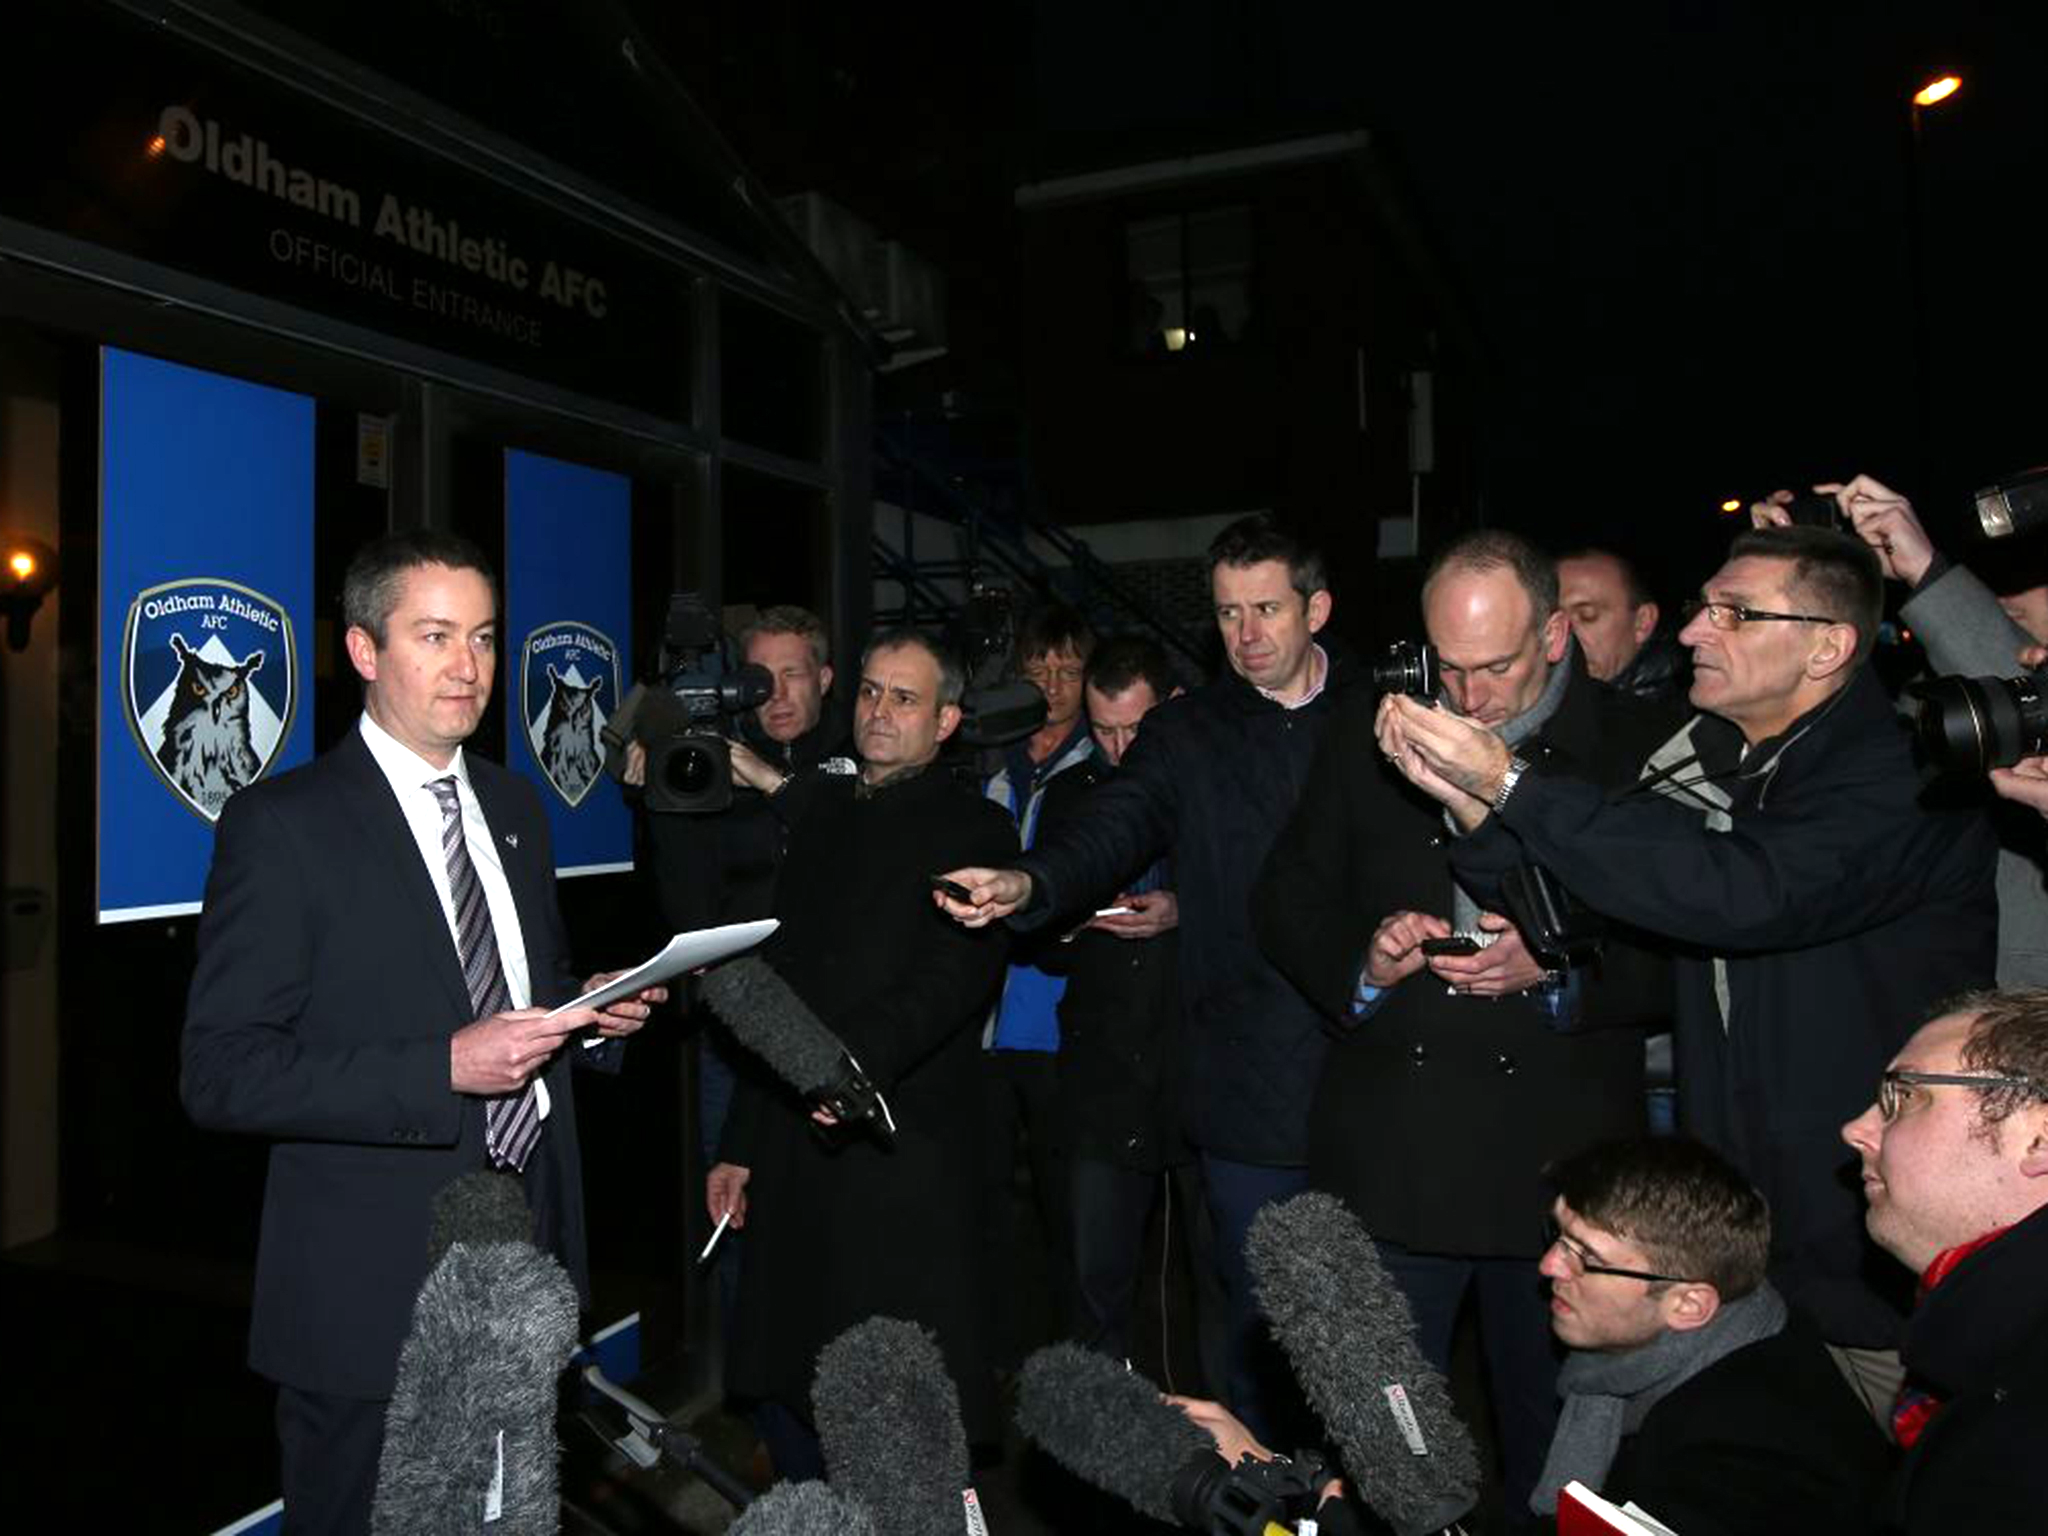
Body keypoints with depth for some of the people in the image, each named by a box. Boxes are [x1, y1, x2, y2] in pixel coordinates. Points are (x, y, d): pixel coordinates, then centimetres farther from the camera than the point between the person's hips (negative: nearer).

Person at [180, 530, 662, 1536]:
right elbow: (221, 1075, -16)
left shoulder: (515, 807, 8)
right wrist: (443, 1070, -25)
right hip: (370, 1294, -6)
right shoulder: (283, 824, -12)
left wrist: (596, 1009, -3)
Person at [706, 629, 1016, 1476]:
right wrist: (741, 1144, 18)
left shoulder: (974, 829, -3)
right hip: (796, 1150, 6)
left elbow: (955, 976, -18)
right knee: (780, 1383, 13)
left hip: (904, 1158, -6)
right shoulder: (823, 814, 16)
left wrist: (862, 1056, -35)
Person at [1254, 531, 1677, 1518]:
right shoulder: (1369, 734, 5)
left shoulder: (1642, 750, -2)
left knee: (1554, 1453, 16)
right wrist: (1362, 963, -9)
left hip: (1560, 1170, -1)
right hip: (1387, 1162, 2)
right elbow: (1284, 906, 9)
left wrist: (1559, 973, -17)